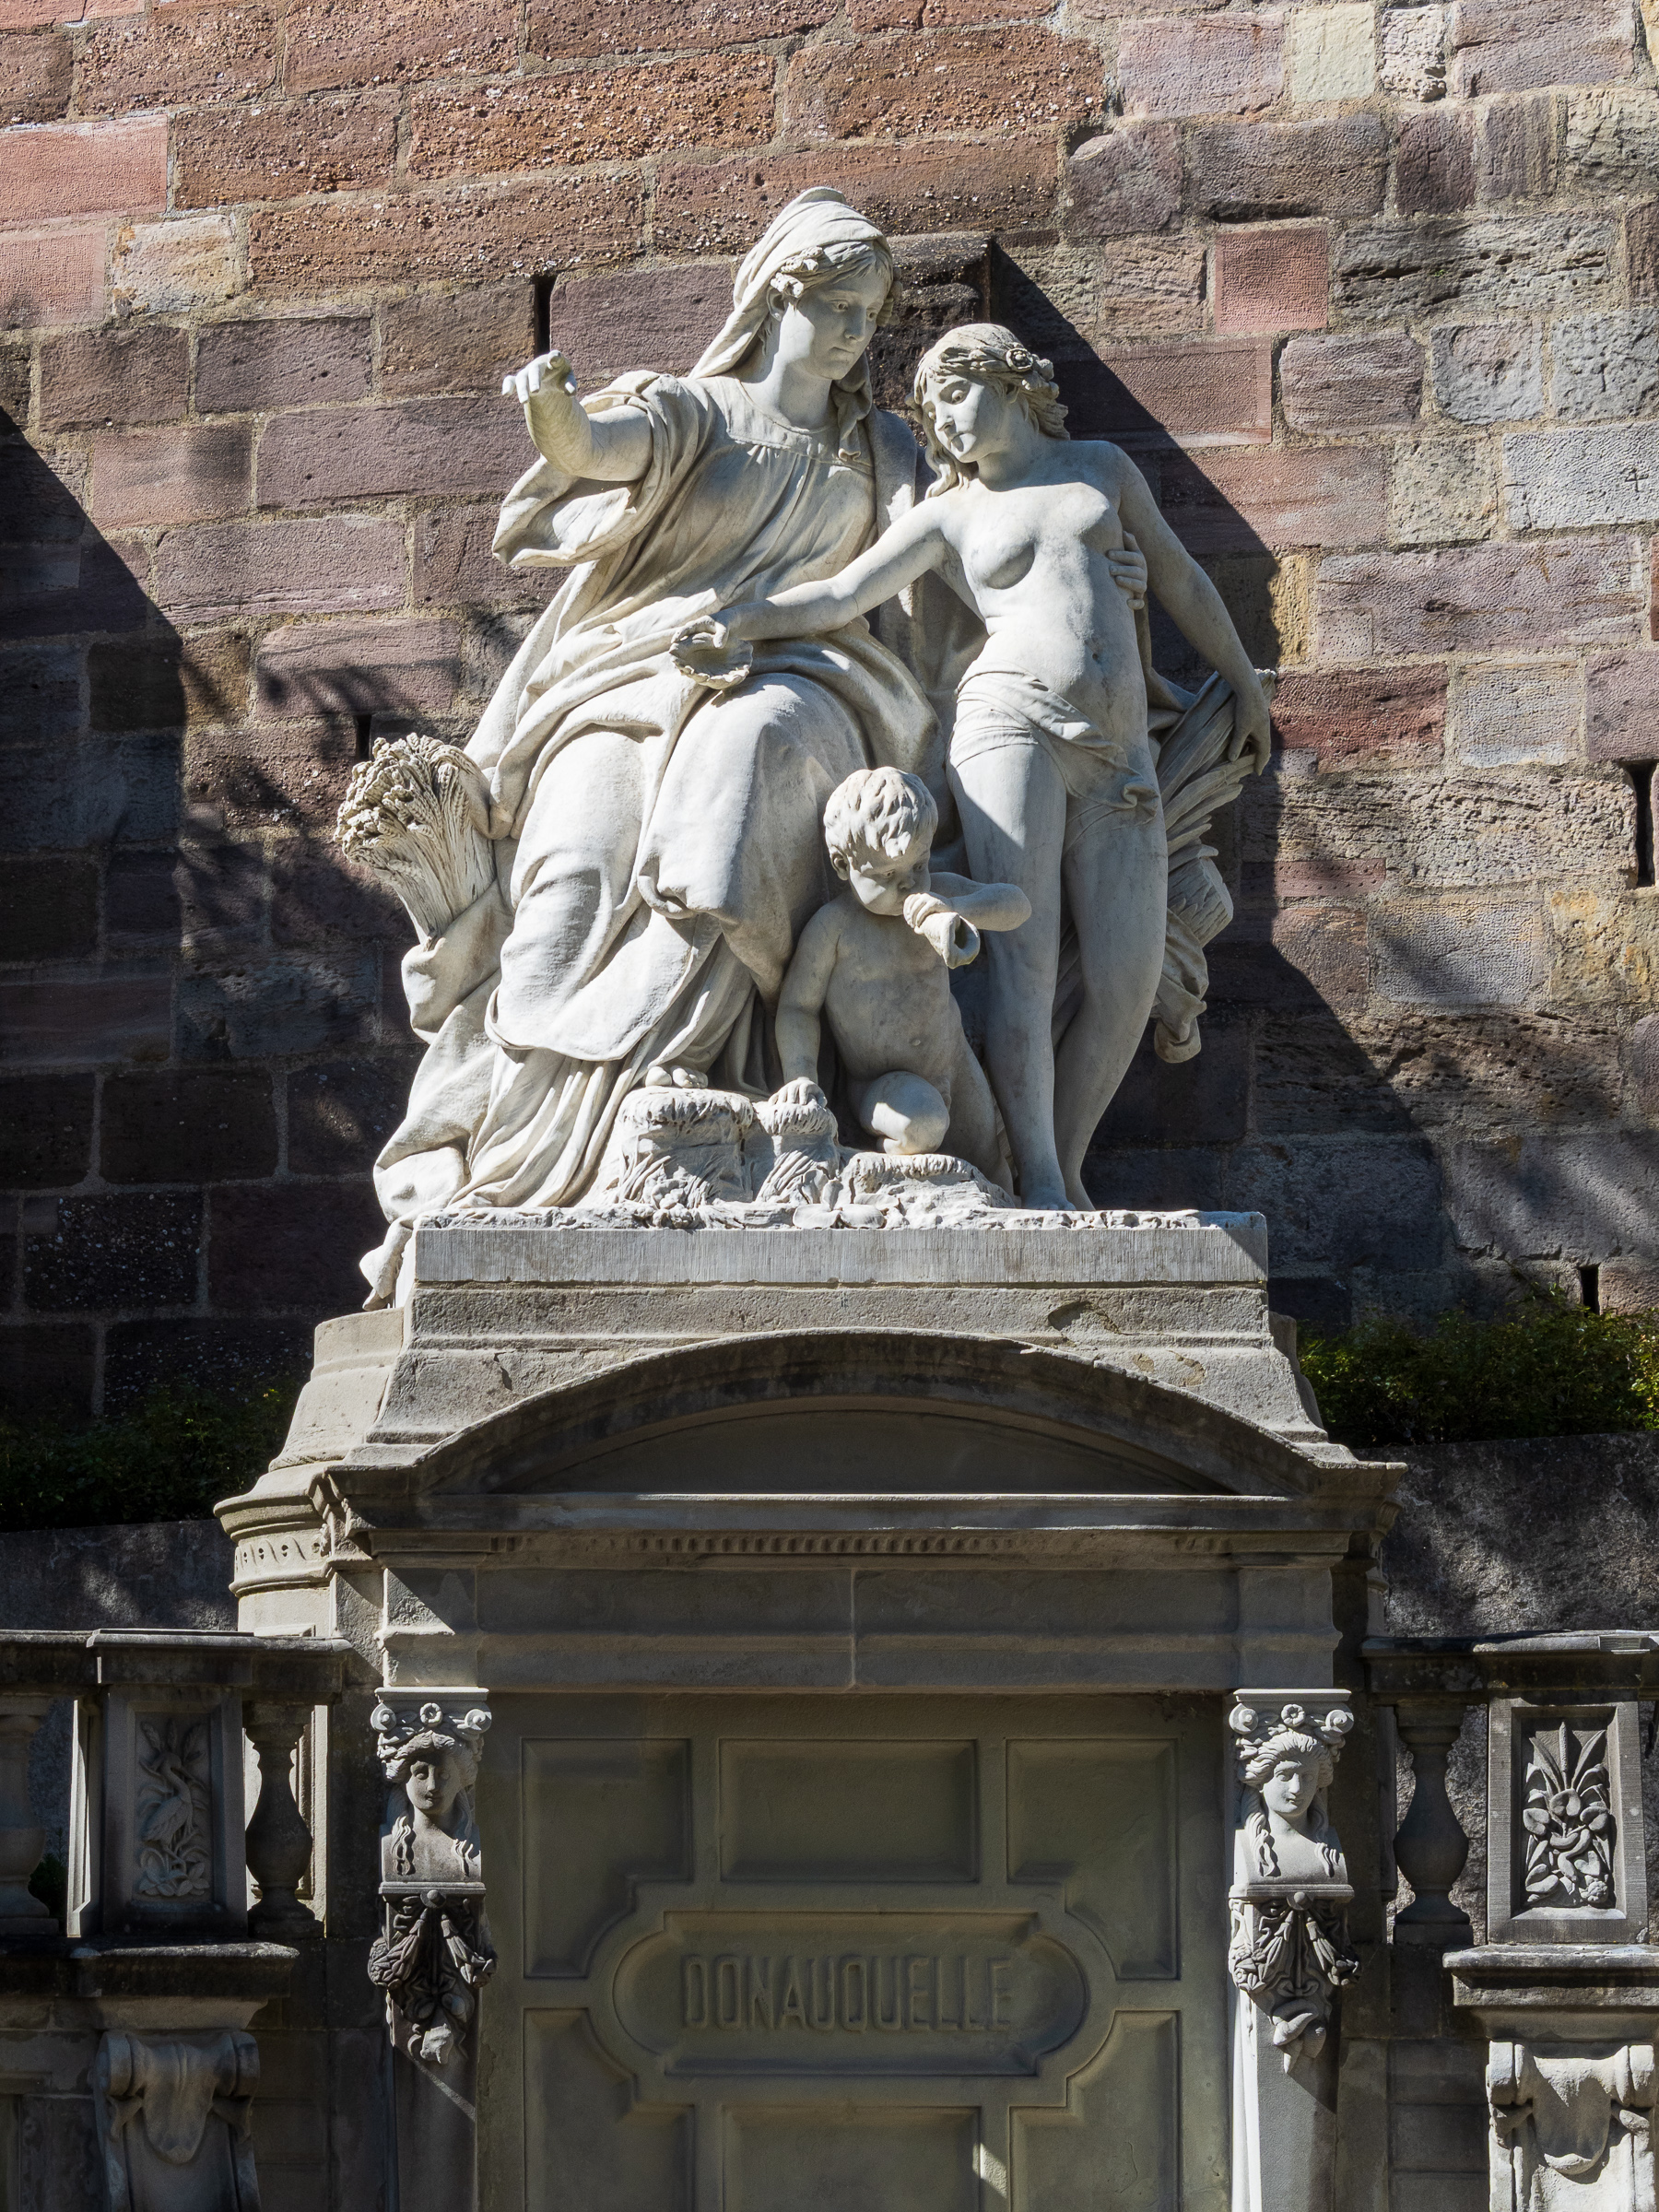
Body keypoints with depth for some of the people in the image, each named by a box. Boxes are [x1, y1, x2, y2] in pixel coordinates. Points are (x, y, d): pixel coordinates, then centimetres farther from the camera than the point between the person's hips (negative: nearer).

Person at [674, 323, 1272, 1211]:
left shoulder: (1101, 467, 23)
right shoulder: (949, 516, 15)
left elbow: (1180, 579, 30)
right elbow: (841, 595, 4)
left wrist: (1244, 683, 33)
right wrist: (740, 621, -12)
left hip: (1118, 760, 3)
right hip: (1012, 722, -3)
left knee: (1127, 986, -9)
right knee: (1022, 957, -19)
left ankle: (1065, 1171, 7)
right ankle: (1041, 1194, -25)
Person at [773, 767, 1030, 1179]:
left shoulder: (937, 892, -5)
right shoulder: (833, 927, -17)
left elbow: (1015, 905, -14)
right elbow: (797, 1006, -10)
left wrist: (954, 910, -32)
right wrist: (800, 1076, -22)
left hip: (953, 1067, 5)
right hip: (883, 1084, -5)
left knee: (988, 1174, 12)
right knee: (921, 1124, -36)